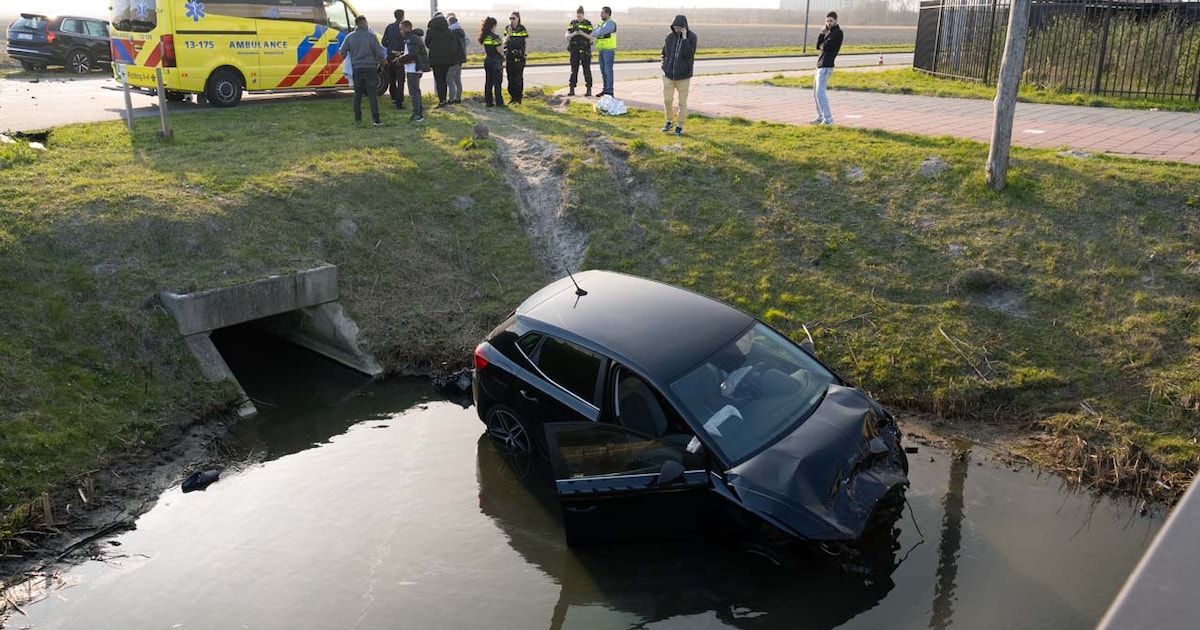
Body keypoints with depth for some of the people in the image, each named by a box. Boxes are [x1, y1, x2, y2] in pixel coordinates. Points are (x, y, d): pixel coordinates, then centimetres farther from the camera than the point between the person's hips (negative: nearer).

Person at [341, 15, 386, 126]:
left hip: (357, 69, 3)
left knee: (358, 94, 15)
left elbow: (343, 52, 5)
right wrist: (382, 60, 13)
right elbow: (379, 52, -6)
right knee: (372, 94, -1)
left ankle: (357, 118, 18)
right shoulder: (371, 36, -7)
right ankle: (376, 119, -7)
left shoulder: (350, 37, 1)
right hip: (370, 68, -3)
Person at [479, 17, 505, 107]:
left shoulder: (484, 37, 5)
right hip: (496, 61, -7)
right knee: (497, 83, -1)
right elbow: (499, 50, -17)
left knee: (488, 82, 10)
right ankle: (499, 102, 2)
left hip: (487, 60, 7)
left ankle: (488, 101, 12)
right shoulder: (495, 37, -17)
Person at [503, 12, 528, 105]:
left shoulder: (522, 29, -4)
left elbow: (526, 42, -1)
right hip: (509, 55, 4)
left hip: (519, 56, -4)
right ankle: (512, 97, 17)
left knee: (518, 78, -2)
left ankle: (518, 98, 4)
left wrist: (523, 53, -5)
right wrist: (509, 33, -14)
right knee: (510, 78, 8)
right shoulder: (507, 28, 7)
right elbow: (505, 41, 1)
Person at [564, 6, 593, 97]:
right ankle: (572, 90, 6)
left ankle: (589, 90, 2)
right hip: (575, 49, 3)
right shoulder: (572, 23, 7)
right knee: (574, 70, 2)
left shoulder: (588, 23, -1)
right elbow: (567, 36, 2)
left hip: (585, 49, -3)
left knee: (586, 69, -3)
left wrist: (583, 34, -21)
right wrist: (574, 34, -18)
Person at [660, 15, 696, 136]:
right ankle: (668, 122, 24)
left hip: (683, 75, -3)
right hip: (668, 74, 3)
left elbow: (688, 54, -20)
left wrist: (684, 38, -23)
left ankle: (680, 126, 15)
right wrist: (664, 67, 6)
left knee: (682, 102, 3)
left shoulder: (691, 37, -8)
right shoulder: (670, 36, 1)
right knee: (667, 99, 3)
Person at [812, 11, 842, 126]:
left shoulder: (837, 32, -9)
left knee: (820, 92, -18)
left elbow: (825, 47, -17)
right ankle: (820, 116, 24)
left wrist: (822, 44, 4)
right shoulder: (829, 31, 19)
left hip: (826, 66, -10)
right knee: (816, 93, 15)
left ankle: (828, 118, -20)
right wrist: (823, 32, -4)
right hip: (820, 65, 10)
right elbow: (818, 46, 7)